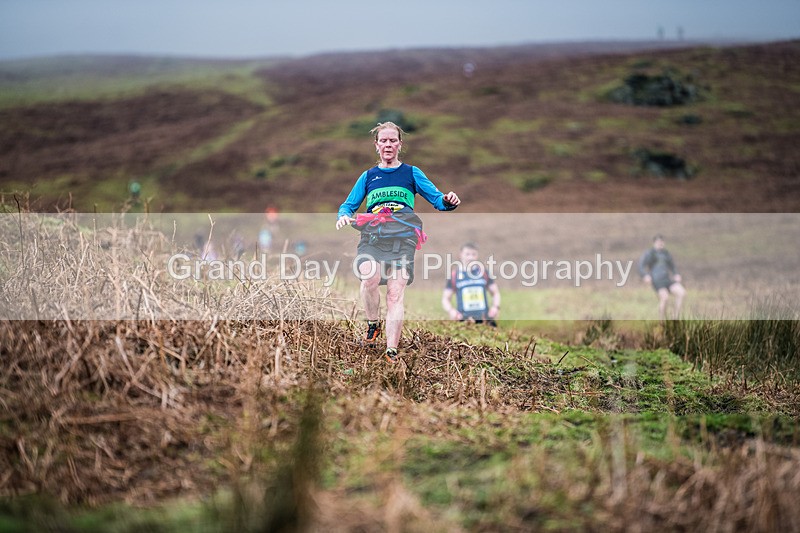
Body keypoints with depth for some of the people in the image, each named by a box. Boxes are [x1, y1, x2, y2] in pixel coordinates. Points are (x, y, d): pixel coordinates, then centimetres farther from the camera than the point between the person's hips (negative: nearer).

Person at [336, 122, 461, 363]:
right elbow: (348, 205, 21)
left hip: (402, 236, -1)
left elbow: (437, 199, 9)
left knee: (395, 293, -14)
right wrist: (343, 216, -3)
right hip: (372, 233, 1)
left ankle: (391, 351, -16)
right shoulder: (368, 176, 21)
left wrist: (448, 201, -15)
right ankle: (373, 324, -3)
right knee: (370, 277, -28)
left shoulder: (411, 173, 16)